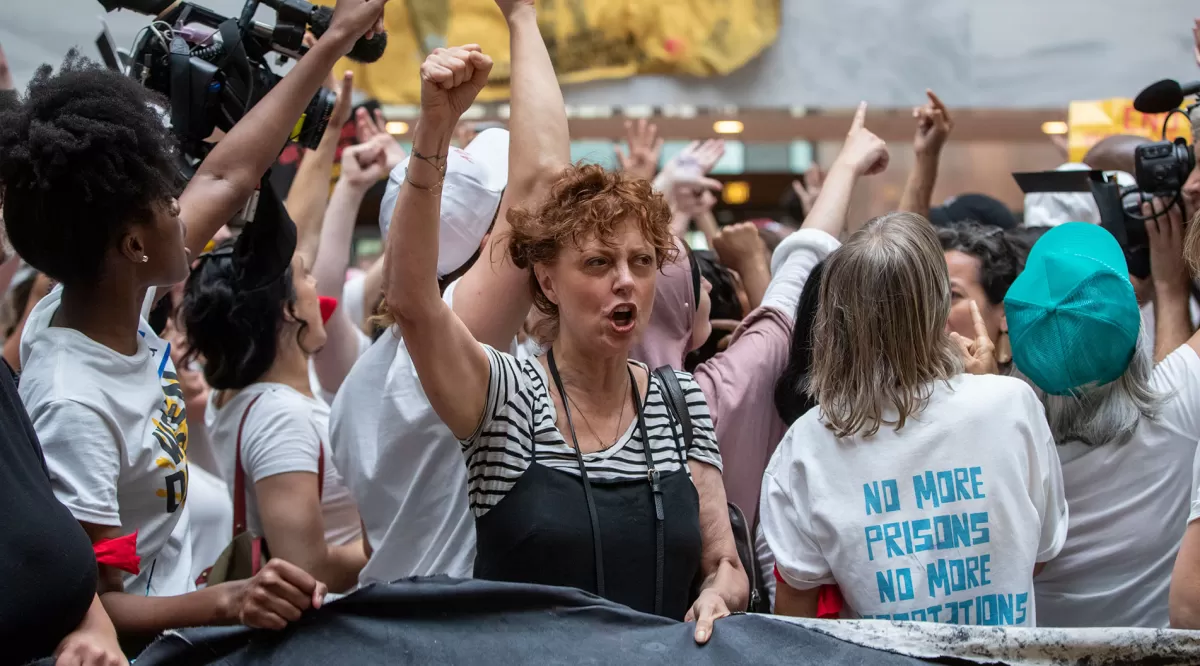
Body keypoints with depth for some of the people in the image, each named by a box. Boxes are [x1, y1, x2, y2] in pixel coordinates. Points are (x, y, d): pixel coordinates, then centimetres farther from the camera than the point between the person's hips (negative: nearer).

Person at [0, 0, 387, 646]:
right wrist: (226, 602, -42)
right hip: (139, 645, -9)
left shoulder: (109, 299, -5)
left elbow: (227, 176, 7)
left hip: (170, 626, 9)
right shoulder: (74, 406, -29)